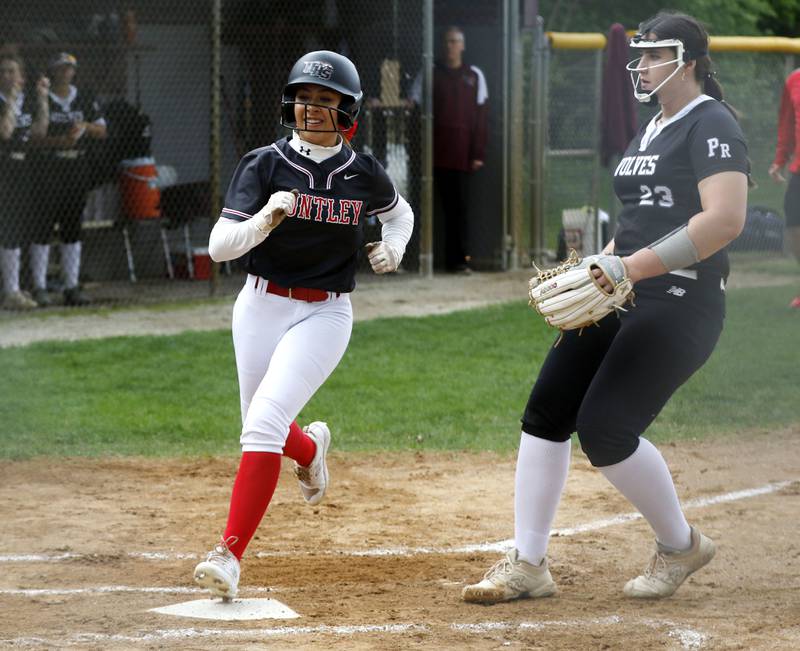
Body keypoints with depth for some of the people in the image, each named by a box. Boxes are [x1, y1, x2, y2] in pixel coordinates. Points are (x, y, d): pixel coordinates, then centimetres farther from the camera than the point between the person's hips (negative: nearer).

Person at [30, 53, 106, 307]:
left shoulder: (85, 99, 11)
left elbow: (102, 131, 11)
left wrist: (85, 126, -9)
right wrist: (59, 140, -21)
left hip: (78, 169, 4)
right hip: (48, 169, -4)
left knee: (72, 226, 7)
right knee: (44, 226, -7)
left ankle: (72, 286, 11)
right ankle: (39, 288, -2)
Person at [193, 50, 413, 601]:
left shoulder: (363, 174, -3)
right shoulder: (264, 165, -8)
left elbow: (399, 213, 20)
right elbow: (219, 247, -16)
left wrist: (393, 247, -1)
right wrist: (265, 219, -34)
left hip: (325, 313, -2)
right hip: (261, 306, 2)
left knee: (264, 424, -19)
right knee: (261, 429, 14)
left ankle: (230, 555, -20)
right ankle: (310, 445, 51)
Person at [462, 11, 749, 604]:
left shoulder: (710, 125, -11)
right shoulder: (652, 129, 19)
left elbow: (726, 220, -25)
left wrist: (638, 265, -27)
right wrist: (604, 262, 11)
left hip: (680, 304, -9)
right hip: (621, 302, 10)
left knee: (605, 431, -15)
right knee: (546, 412, 1)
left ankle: (681, 545, 9)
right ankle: (527, 565, 6)